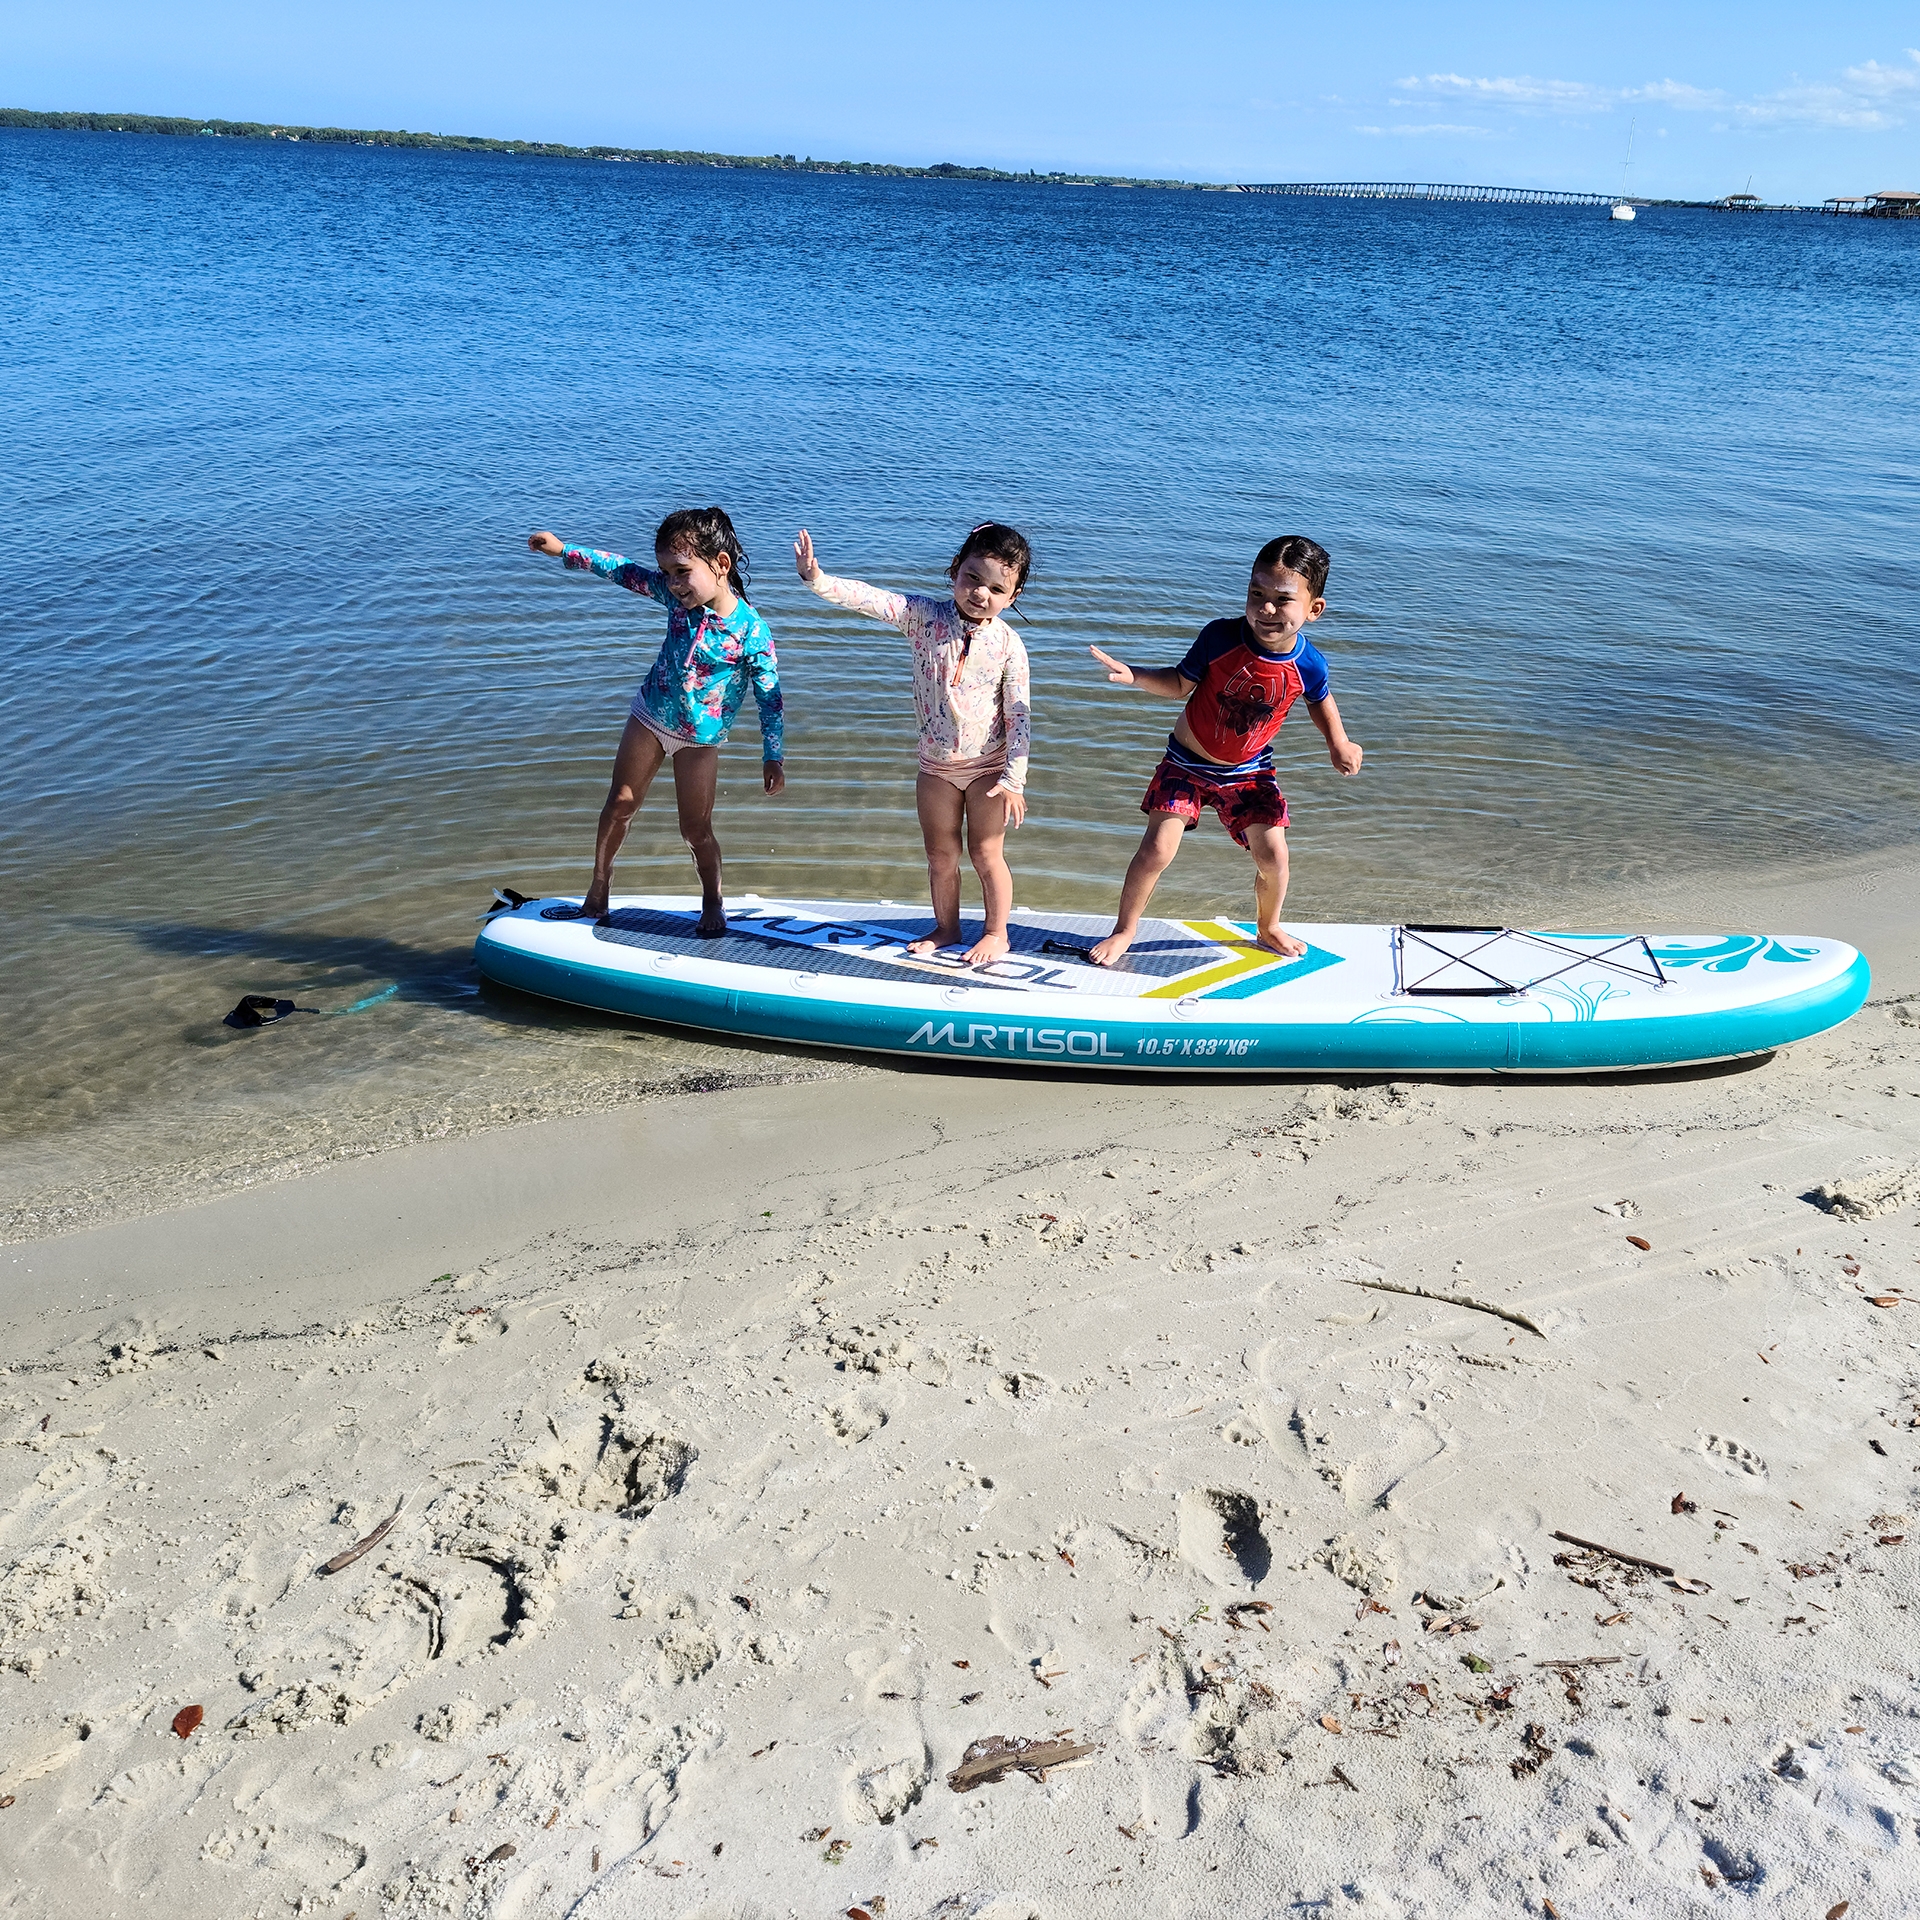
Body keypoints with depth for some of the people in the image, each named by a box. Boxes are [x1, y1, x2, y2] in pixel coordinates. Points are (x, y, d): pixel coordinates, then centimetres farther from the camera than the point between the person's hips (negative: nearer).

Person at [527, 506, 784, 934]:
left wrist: (773, 758, -14)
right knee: (619, 804, 8)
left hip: (700, 739, -4)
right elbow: (624, 571, 1)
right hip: (649, 717, 4)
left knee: (696, 830, 2)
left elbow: (769, 698, -16)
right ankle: (597, 892, 23)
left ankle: (713, 902, 25)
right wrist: (566, 551, 3)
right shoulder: (678, 595, -11)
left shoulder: (751, 631, -23)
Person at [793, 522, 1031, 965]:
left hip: (988, 766, -3)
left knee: (986, 854, 7)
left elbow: (1019, 716, -11)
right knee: (940, 855, 15)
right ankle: (946, 928, 35)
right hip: (936, 764, 3)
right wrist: (818, 580, -39)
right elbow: (870, 598, -22)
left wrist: (1014, 780, -15)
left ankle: (996, 933, 27)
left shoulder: (1008, 645, -14)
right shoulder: (925, 616, -10)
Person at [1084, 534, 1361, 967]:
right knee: (1157, 850, -9)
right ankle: (1124, 931, 14)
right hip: (1187, 763, -2)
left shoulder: (1307, 665, -16)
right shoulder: (1220, 637, -23)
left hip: (1250, 771, 2)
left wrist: (1338, 743, -4)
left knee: (1272, 854, -3)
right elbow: (1180, 684, -9)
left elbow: (1319, 699, 9)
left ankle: (1268, 927, 29)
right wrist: (1133, 676, -24)